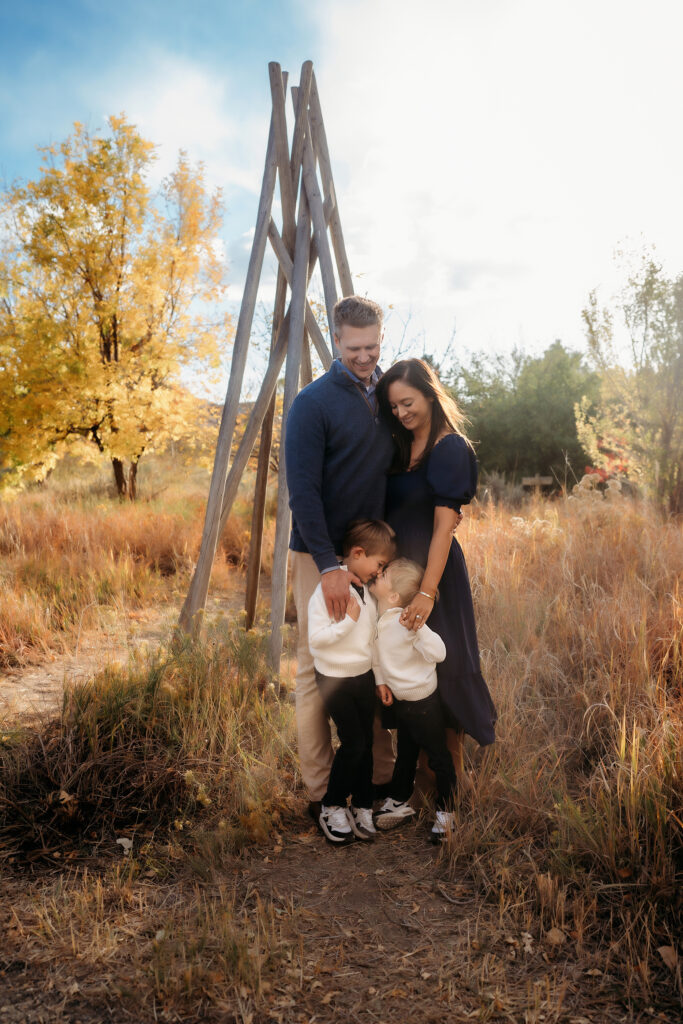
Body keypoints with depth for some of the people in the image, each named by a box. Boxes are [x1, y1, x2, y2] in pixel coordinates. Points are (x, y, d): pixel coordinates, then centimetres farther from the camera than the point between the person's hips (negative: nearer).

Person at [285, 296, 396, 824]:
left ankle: (382, 777, 25)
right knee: (319, 668, 1)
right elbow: (303, 490, -15)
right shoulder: (313, 403, -9)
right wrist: (329, 566, -21)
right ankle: (320, 791, 13)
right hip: (324, 556, -5)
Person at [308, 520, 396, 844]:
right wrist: (348, 620, -28)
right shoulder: (327, 590, -19)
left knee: (366, 742, 8)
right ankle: (331, 807, 13)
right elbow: (315, 638, -23)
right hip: (335, 679, -6)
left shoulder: (367, 590, 4)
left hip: (364, 676, 6)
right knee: (353, 743, -6)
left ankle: (362, 805, 24)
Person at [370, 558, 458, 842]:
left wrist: (416, 627, -43)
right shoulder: (377, 617, -6)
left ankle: (445, 812, 24)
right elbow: (376, 651, 11)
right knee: (405, 753, 24)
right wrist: (380, 680, 9)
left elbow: (438, 653, -33)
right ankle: (399, 802, 40)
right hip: (400, 699, 8)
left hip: (423, 701, -7)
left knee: (438, 756, 10)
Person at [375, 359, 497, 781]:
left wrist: (427, 592, -25)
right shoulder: (400, 448, 10)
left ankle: (452, 767, 21)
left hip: (435, 571, -7)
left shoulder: (451, 448, -12)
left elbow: (443, 526, -19)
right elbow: (391, 514, 10)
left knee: (441, 664, 4)